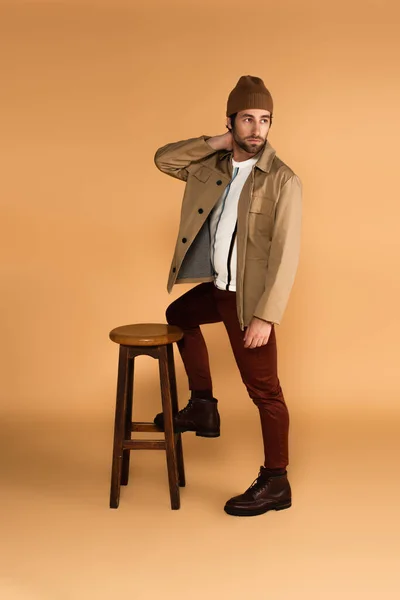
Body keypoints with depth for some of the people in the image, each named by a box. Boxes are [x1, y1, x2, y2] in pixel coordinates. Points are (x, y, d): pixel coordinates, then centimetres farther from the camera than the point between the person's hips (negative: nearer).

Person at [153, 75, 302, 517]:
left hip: (248, 297, -8)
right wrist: (215, 143, -5)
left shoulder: (282, 181, -18)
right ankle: (203, 407, 39)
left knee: (263, 389, 0)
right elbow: (163, 159, 7)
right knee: (178, 315, 30)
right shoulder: (214, 165, 3)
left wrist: (265, 316, -25)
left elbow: (286, 255, -21)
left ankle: (276, 484, 15)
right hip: (217, 287, 8)